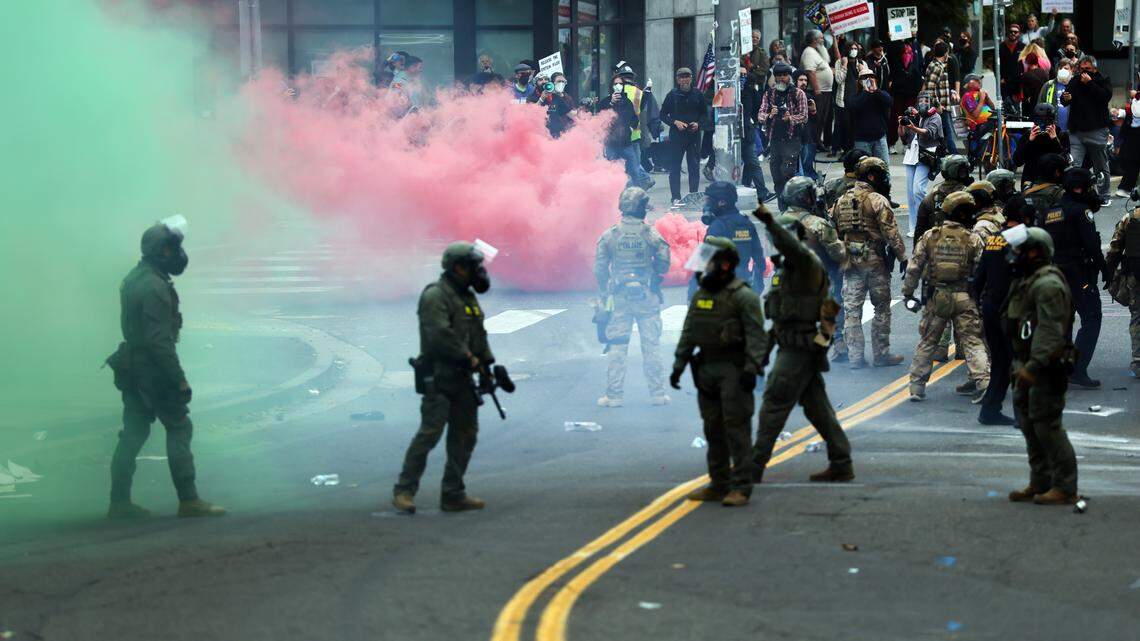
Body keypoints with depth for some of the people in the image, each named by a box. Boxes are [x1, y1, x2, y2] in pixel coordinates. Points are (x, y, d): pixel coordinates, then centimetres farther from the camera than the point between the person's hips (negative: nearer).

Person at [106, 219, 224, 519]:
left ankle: (119, 502, 12)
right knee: (179, 428, -3)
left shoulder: (134, 279, 12)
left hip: (131, 368, 9)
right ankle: (188, 500, -4)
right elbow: (159, 340, -23)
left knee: (134, 433, 11)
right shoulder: (155, 286, -20)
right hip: (153, 369, -9)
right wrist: (180, 380, -20)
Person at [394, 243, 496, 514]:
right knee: (430, 432, -13)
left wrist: (487, 364, 9)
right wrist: (469, 357, -17)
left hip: (463, 378, 9)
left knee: (465, 433, 8)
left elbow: (479, 334, 21)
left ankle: (453, 494, 13)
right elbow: (440, 335, -22)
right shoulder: (436, 296, -12)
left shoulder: (468, 297, 17)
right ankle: (404, 491, -6)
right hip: (439, 377, -9)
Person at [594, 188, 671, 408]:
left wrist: (605, 293, 14)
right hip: (647, 298, -1)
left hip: (619, 298, 1)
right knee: (651, 346, 7)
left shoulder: (609, 235, -3)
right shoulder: (651, 234, -7)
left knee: (616, 347, 5)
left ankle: (614, 395, 5)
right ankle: (657, 393, 9)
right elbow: (663, 264, -4)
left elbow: (599, 269, 0)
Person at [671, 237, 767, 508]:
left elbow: (757, 335, -16)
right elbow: (688, 333, 18)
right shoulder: (700, 296, 13)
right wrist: (678, 365, 13)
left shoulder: (743, 297, -10)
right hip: (707, 369, 8)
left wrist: (751, 368, -24)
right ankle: (718, 484, 18)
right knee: (713, 428, 11)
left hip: (733, 370, -8)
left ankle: (740, 487, -8)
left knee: (736, 427, -8)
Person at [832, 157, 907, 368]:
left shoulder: (841, 201, 9)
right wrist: (902, 257, -7)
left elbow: (833, 232, 11)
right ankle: (881, 354, 10)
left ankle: (855, 356, 5)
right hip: (875, 261, -5)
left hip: (850, 261, 5)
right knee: (882, 308, 7)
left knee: (852, 309, 6)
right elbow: (891, 233, -13)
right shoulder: (877, 200, -10)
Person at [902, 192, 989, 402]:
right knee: (973, 342, 3)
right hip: (964, 298, -2)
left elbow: (914, 267, 0)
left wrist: (908, 292, 10)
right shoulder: (973, 240, -5)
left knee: (927, 341, 13)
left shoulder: (930, 236, 0)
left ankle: (917, 385, 13)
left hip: (936, 297, 2)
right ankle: (983, 381, -9)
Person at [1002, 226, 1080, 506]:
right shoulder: (1027, 282, 17)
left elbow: (1051, 330, -25)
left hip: (1046, 366, -11)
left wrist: (1033, 366, -30)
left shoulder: (1048, 284, -17)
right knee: (1029, 423, 12)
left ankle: (1064, 488, -7)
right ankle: (1040, 483, 19)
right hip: (1029, 365, 11)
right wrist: (1020, 366, 21)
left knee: (1046, 425, -10)